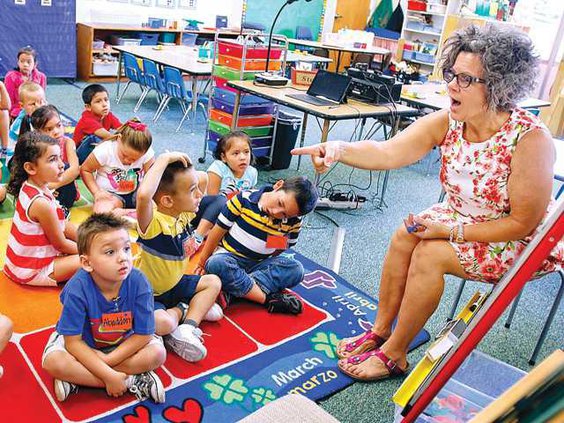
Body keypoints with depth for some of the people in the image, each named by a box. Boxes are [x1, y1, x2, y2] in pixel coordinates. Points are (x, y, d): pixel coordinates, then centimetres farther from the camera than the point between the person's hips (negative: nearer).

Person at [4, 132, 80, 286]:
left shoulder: (29, 187, -3)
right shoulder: (41, 203, -32)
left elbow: (63, 224, 5)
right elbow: (60, 244, -18)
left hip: (23, 259, 9)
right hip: (31, 271, -9)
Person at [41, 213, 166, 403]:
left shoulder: (138, 283, -28)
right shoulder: (77, 289, -30)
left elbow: (143, 334, -19)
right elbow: (73, 341, -24)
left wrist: (106, 361, -24)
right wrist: (109, 375, -27)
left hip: (124, 344, 1)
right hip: (84, 346, -1)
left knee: (157, 353, -22)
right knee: (53, 361, -29)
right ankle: (132, 381, -22)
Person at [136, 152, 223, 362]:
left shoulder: (183, 213, -8)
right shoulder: (153, 222, -31)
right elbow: (143, 195, -55)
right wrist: (163, 160, -45)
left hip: (174, 284, 9)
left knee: (213, 282, 10)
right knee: (162, 323, -36)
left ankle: (187, 328, -7)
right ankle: (181, 311, -3)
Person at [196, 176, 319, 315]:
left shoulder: (293, 222, -10)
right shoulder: (245, 199, -17)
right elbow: (219, 230, -7)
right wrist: (202, 262, 1)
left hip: (259, 264, 2)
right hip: (229, 257, -2)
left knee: (296, 269, -25)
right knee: (216, 264, -37)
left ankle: (230, 291, -32)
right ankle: (268, 299, -28)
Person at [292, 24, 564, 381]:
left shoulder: (530, 139, -29)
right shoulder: (447, 122, -15)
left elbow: (524, 222, -24)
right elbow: (388, 152, -28)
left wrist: (450, 231, -25)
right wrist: (338, 149, -47)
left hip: (517, 241, -6)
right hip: (460, 217, 6)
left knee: (429, 253, -24)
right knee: (403, 238, -14)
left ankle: (394, 355, -6)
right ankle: (379, 332, 3)